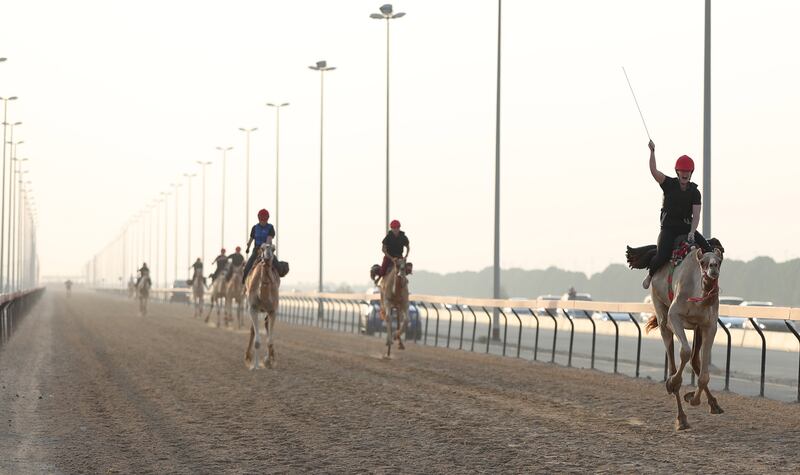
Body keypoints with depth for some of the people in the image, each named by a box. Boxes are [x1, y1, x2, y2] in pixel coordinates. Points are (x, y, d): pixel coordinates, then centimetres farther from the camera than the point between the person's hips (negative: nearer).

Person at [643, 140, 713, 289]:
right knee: (662, 256, -22)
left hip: (686, 227, 3)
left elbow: (696, 215, -4)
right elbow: (654, 171, -16)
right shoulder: (669, 184, -1)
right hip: (668, 228, -3)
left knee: (708, 250, -12)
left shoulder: (694, 192, 3)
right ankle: (651, 274, 7)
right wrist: (652, 151, -26)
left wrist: (692, 232, -19)